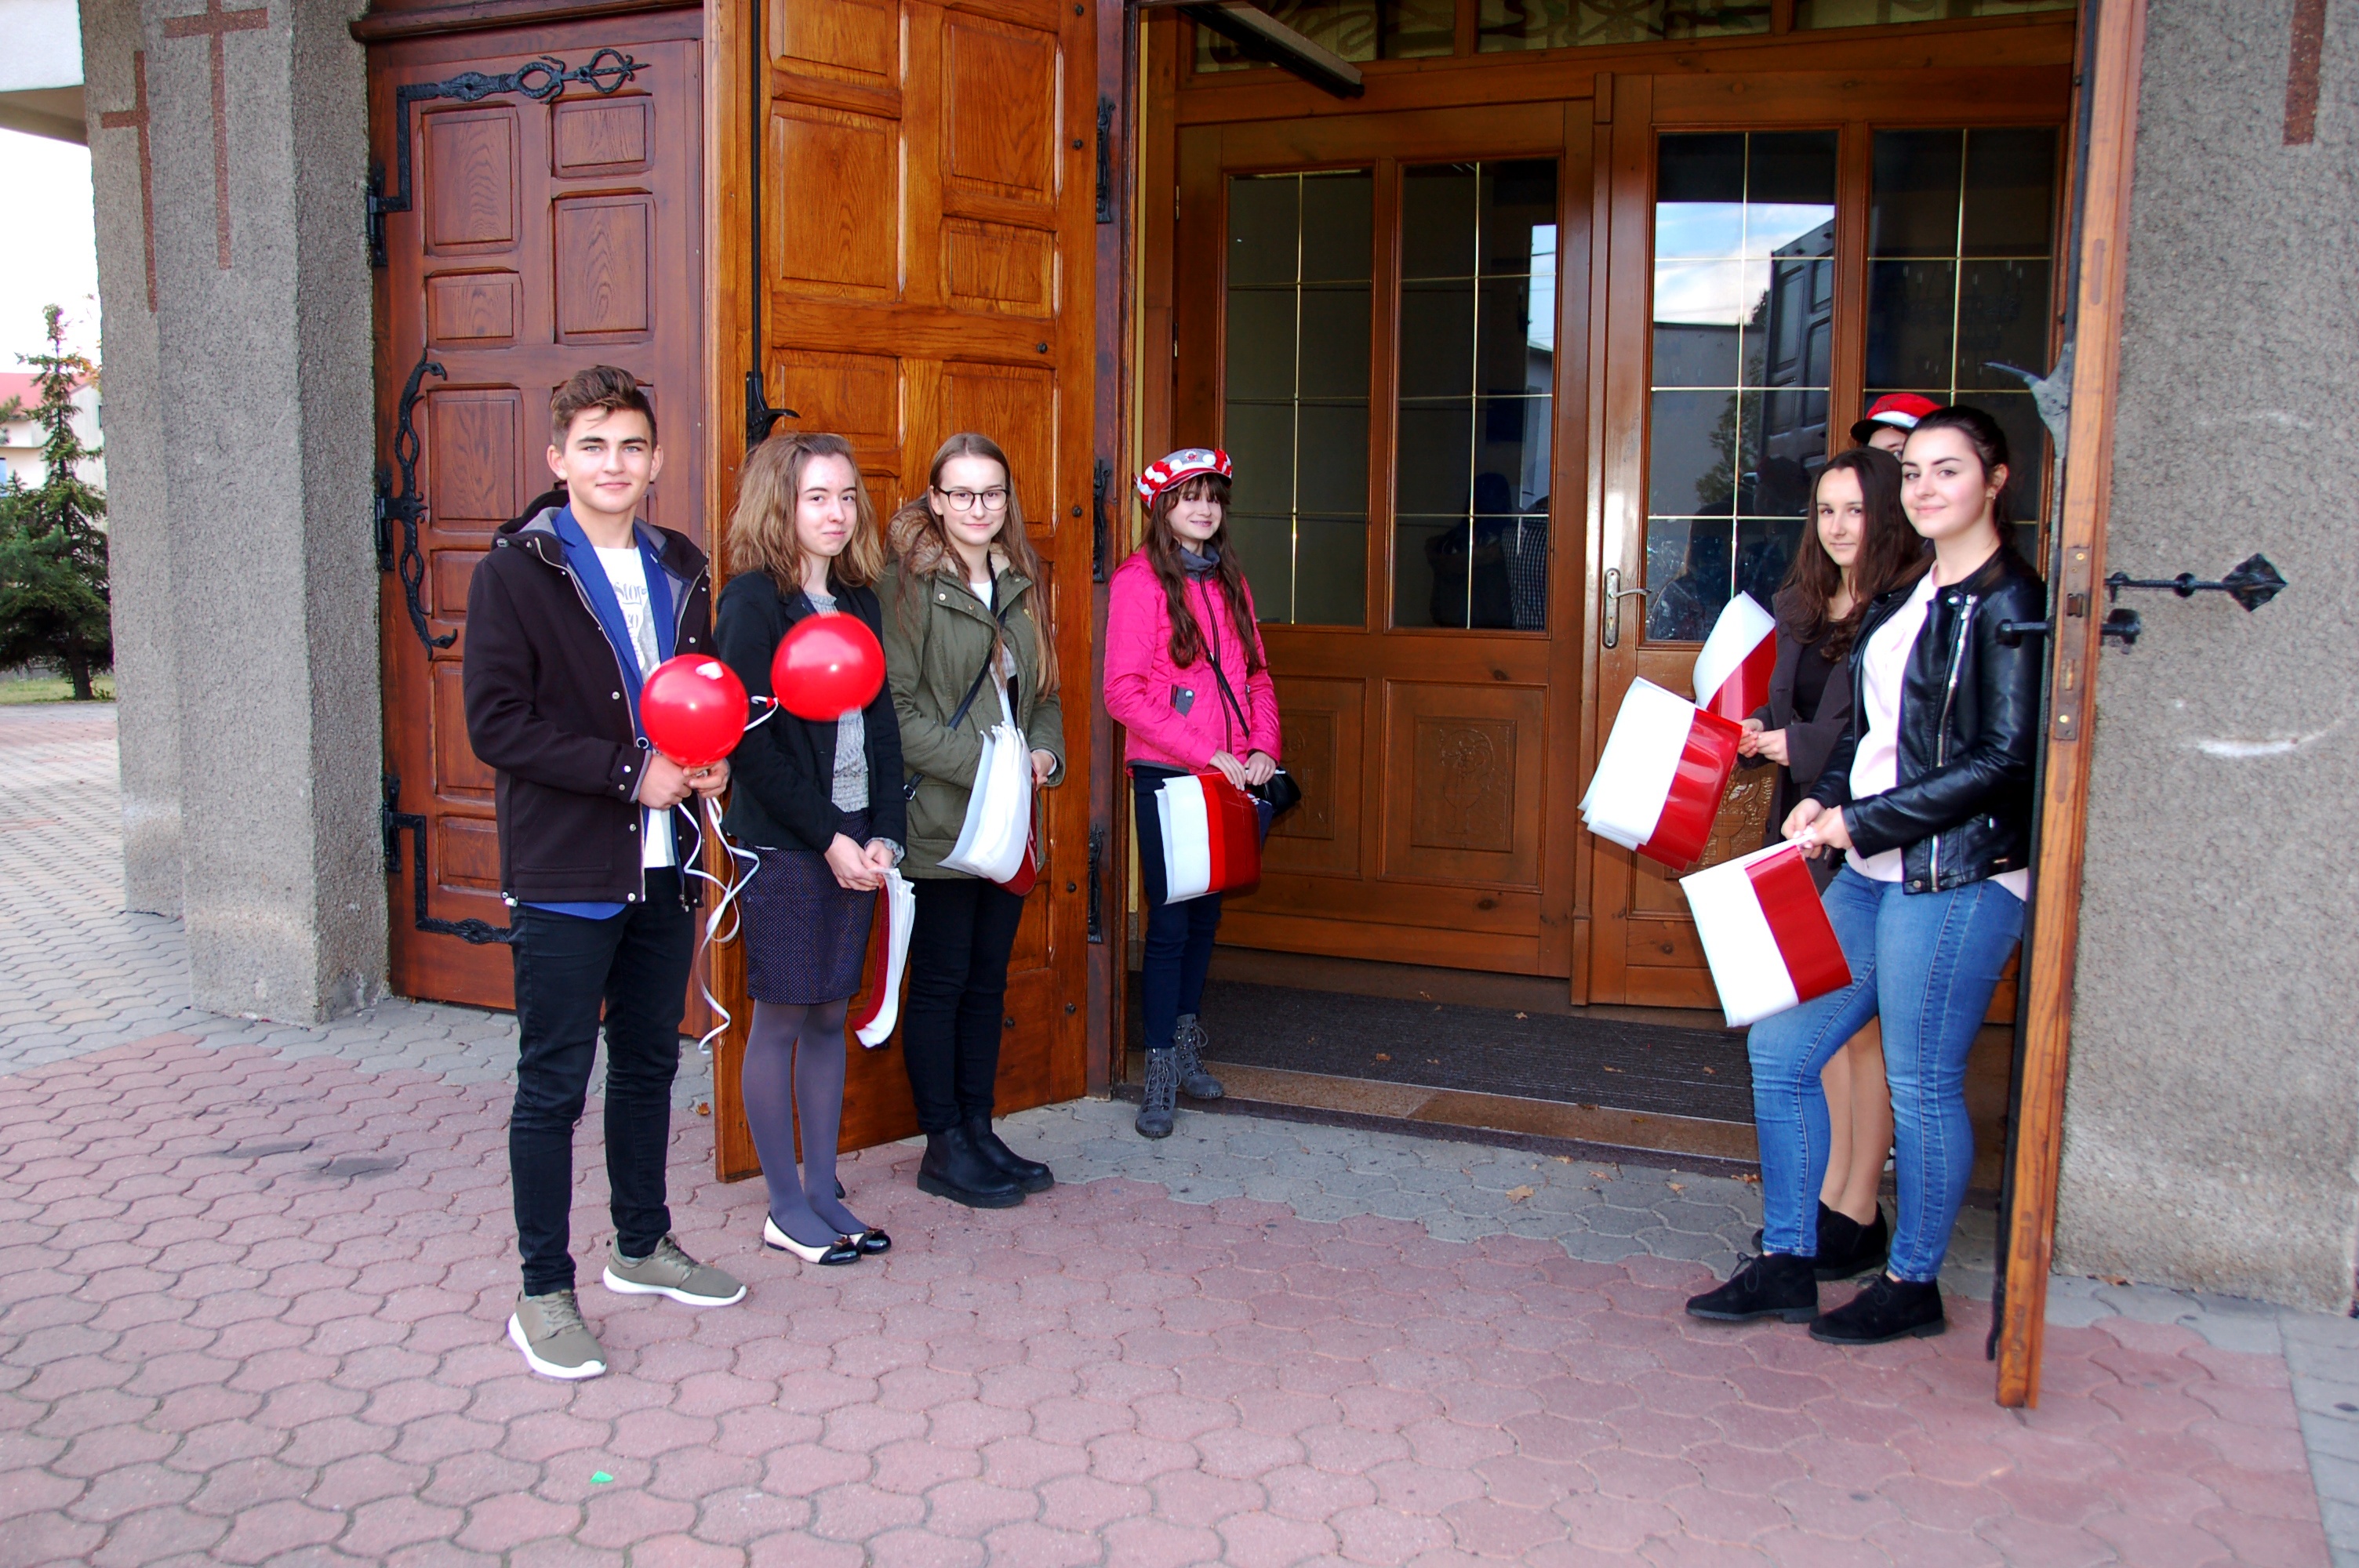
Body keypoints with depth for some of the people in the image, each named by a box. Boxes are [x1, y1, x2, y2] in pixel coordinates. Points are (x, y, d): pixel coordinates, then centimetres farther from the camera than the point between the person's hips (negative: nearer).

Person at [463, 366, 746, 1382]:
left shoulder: (681, 572, 11)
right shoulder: (516, 572, -8)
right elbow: (496, 723, -14)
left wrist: (714, 760, -2)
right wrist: (630, 774, -18)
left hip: (663, 870, 6)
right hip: (564, 874, -6)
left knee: (649, 1065, 18)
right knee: (553, 1087, 2)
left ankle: (642, 1247, 35)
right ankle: (544, 1294, 15)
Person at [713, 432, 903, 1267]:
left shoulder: (860, 602, 12)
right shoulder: (752, 601, -9)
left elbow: (882, 725, 11)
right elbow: (751, 742, -14)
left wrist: (884, 834, 0)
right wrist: (827, 838, -14)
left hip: (853, 844, 6)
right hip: (782, 845, -6)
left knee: (830, 1015, 11)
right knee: (781, 1017, 2)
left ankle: (824, 1191, 22)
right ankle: (786, 1206, 14)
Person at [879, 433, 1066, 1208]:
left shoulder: (1021, 584, 14)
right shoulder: (908, 584, -9)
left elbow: (1042, 691, 20)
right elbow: (895, 712, -15)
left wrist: (1046, 752, 1)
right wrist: (980, 762, -20)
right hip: (940, 819, -7)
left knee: (988, 980, 13)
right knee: (941, 983, 2)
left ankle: (979, 1132, 24)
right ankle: (943, 1148, 13)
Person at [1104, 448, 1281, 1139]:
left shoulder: (1229, 581, 14)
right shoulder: (1141, 578, -6)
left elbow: (1256, 675, 17)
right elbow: (1124, 692, -14)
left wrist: (1263, 748, -2)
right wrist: (1209, 755, -17)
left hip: (1230, 777, 6)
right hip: (1168, 775, -6)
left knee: (1206, 915, 13)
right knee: (1170, 921, -4)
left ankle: (1187, 1048, 27)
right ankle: (1160, 1074, 5)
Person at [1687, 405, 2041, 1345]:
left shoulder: (2009, 602, -9)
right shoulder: (1905, 598, 16)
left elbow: (2004, 759, -16)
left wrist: (1862, 822, -16)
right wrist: (1825, 799, 1)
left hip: (1958, 878, -9)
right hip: (1873, 873, 9)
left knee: (1921, 1083, 1)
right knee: (1780, 1049, 8)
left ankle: (1912, 1285, 19)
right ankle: (1786, 1266, 19)